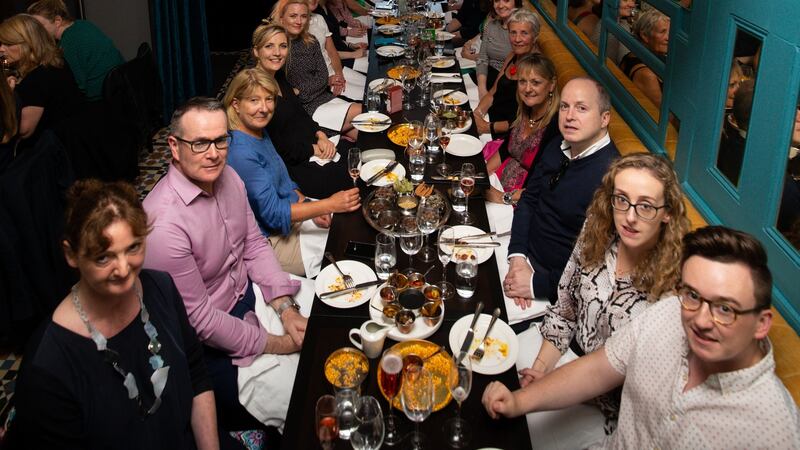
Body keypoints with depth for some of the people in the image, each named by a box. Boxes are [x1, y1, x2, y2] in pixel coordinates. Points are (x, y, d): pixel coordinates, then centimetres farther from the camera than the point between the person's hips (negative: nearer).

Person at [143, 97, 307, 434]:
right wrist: (273, 345, -17)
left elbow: (254, 244, 4)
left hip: (250, 293, 8)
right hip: (210, 344, -8)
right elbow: (198, 318, -24)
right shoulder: (164, 223, -31)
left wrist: (285, 309, -9)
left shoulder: (227, 177, -5)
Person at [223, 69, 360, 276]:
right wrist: (329, 205, -27)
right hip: (268, 239, -9)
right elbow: (273, 214, -26)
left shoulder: (260, 133, 1)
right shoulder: (241, 154, -28)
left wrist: (309, 206, -4)